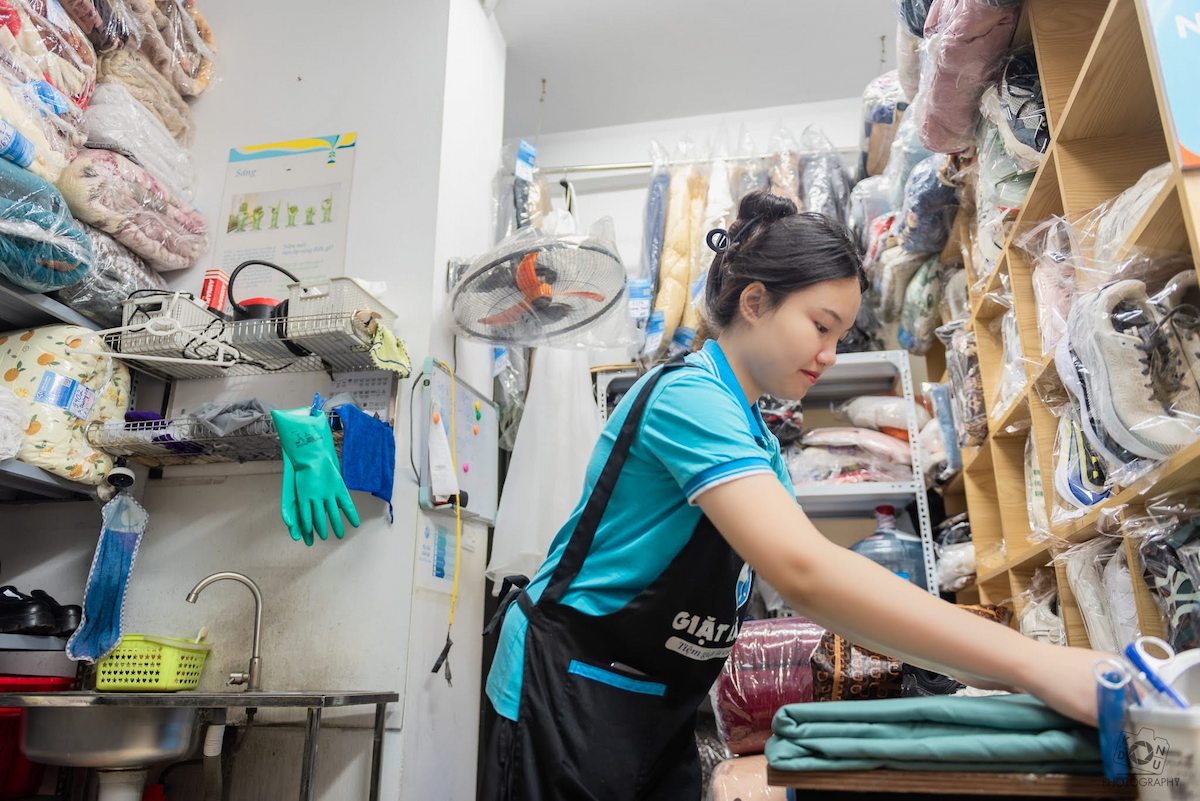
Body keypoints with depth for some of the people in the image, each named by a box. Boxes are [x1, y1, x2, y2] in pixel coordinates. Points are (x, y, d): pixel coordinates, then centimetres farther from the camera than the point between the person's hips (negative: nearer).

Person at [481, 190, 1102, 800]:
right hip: (571, 696, -8)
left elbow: (822, 591, 8)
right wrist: (1033, 665, -33)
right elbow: (805, 573, -35)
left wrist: (969, 667, -2)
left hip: (659, 712, 9)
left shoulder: (757, 441, 8)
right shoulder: (688, 398, -22)